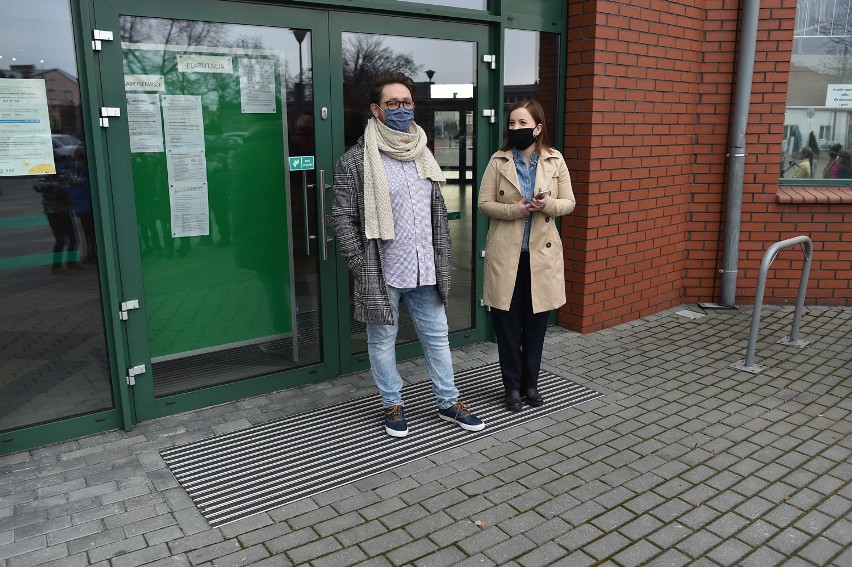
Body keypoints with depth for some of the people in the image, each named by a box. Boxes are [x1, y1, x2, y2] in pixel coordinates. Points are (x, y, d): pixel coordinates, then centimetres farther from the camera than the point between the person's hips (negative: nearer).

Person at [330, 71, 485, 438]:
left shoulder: (422, 156, 10)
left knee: (437, 336, 14)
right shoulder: (355, 161, -8)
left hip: (424, 270, 5)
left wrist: (442, 259, 11)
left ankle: (448, 402, 30)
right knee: (383, 341, 11)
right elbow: (343, 218, -9)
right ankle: (393, 405, 31)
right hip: (382, 273, -5)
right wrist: (361, 267, -13)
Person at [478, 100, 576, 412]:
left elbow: (569, 202, 4)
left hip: (541, 252, 1)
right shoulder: (499, 160, -1)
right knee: (507, 323, 5)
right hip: (506, 253, -1)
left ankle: (530, 383, 27)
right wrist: (515, 210, -19)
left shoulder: (555, 160, 2)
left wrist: (548, 204, -18)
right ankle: (512, 387, 20)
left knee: (536, 322, 10)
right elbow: (484, 204, -2)